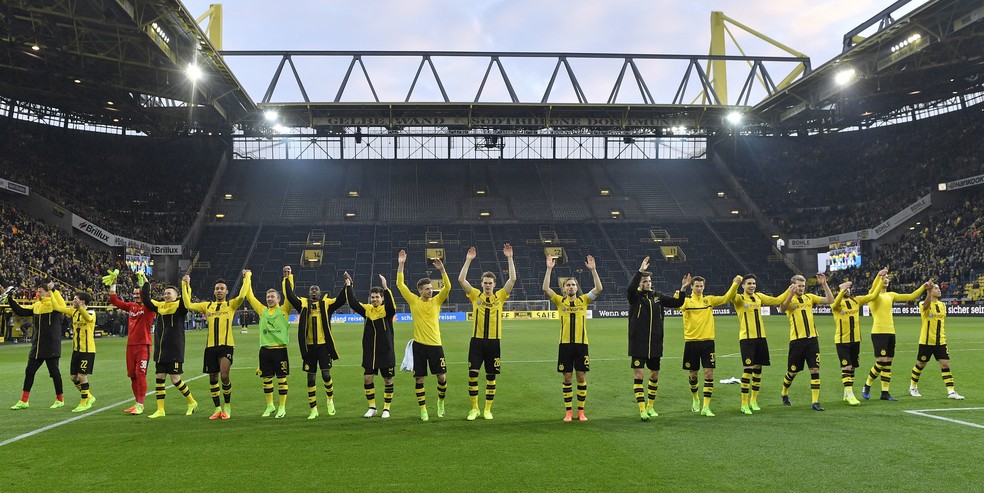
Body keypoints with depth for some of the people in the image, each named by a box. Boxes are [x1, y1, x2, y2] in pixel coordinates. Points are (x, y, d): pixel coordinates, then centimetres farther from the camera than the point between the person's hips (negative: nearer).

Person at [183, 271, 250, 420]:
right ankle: (217, 409, 20)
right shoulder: (207, 305, 15)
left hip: (226, 345, -4)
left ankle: (227, 406, 6)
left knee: (224, 375, -15)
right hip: (210, 346, 4)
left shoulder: (231, 304, 5)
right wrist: (185, 285, 6)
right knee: (213, 378, 8)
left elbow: (242, 296, -14)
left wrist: (247, 277, -9)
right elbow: (188, 305, 6)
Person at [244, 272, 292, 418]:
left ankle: (282, 408, 9)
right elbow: (249, 296, 16)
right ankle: (270, 406, 24)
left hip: (280, 349, -4)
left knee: (281, 379, 1)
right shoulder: (262, 310, 13)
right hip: (265, 349, 4)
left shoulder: (284, 310, 3)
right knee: (266, 379, 10)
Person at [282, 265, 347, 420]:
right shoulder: (303, 304, 6)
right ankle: (313, 409, 17)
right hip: (309, 346, 2)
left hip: (324, 345, -2)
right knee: (311, 378, 7)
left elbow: (341, 300, -6)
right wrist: (287, 278, -8)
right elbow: (290, 296, -3)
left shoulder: (327, 303, 4)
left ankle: (330, 400, 20)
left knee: (326, 374, -8)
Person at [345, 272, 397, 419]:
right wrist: (349, 285, -11)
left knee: (388, 380, 4)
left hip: (386, 352, -3)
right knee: (367, 379, 4)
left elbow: (391, 305, -29)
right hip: (369, 352, 4)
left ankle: (386, 409, 17)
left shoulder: (387, 310, -7)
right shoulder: (367, 309, 4)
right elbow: (353, 303, -5)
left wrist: (385, 288, -41)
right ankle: (372, 407, 19)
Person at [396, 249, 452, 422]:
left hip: (435, 344, 1)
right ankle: (423, 410, 15)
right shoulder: (414, 301, 3)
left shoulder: (436, 301, 5)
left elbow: (447, 287, -8)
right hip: (419, 344, 0)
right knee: (419, 379, 3)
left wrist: (442, 269, -19)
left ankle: (440, 401, 27)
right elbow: (400, 284, -1)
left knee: (442, 377, 0)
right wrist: (401, 264, -7)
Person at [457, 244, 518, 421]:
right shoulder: (475, 295, 3)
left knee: (491, 376, 6)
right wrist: (468, 260, -11)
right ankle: (474, 408, 10)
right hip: (477, 340, 0)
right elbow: (461, 280, -6)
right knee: (472, 374, -4)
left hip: (493, 341, 0)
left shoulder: (500, 296, 3)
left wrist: (509, 258, -10)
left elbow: (512, 279, -5)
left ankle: (487, 409, 17)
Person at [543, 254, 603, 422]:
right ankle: (568, 411, 13)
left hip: (581, 344, 0)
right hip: (565, 344, 0)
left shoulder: (584, 300, 6)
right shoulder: (560, 301, 4)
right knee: (567, 378, 5)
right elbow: (545, 289, -9)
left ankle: (581, 411, 13)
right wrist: (549, 269, -16)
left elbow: (599, 289, -6)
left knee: (581, 377, 3)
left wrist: (593, 269, -14)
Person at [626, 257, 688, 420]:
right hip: (638, 344, -4)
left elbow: (676, 303, 7)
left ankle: (650, 406, 27)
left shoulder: (658, 297, 8)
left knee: (654, 374, 12)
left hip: (655, 344, 5)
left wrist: (682, 290, -10)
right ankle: (642, 409, -4)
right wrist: (640, 271, -35)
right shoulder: (635, 296, -5)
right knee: (638, 374, -7)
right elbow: (630, 289, -27)